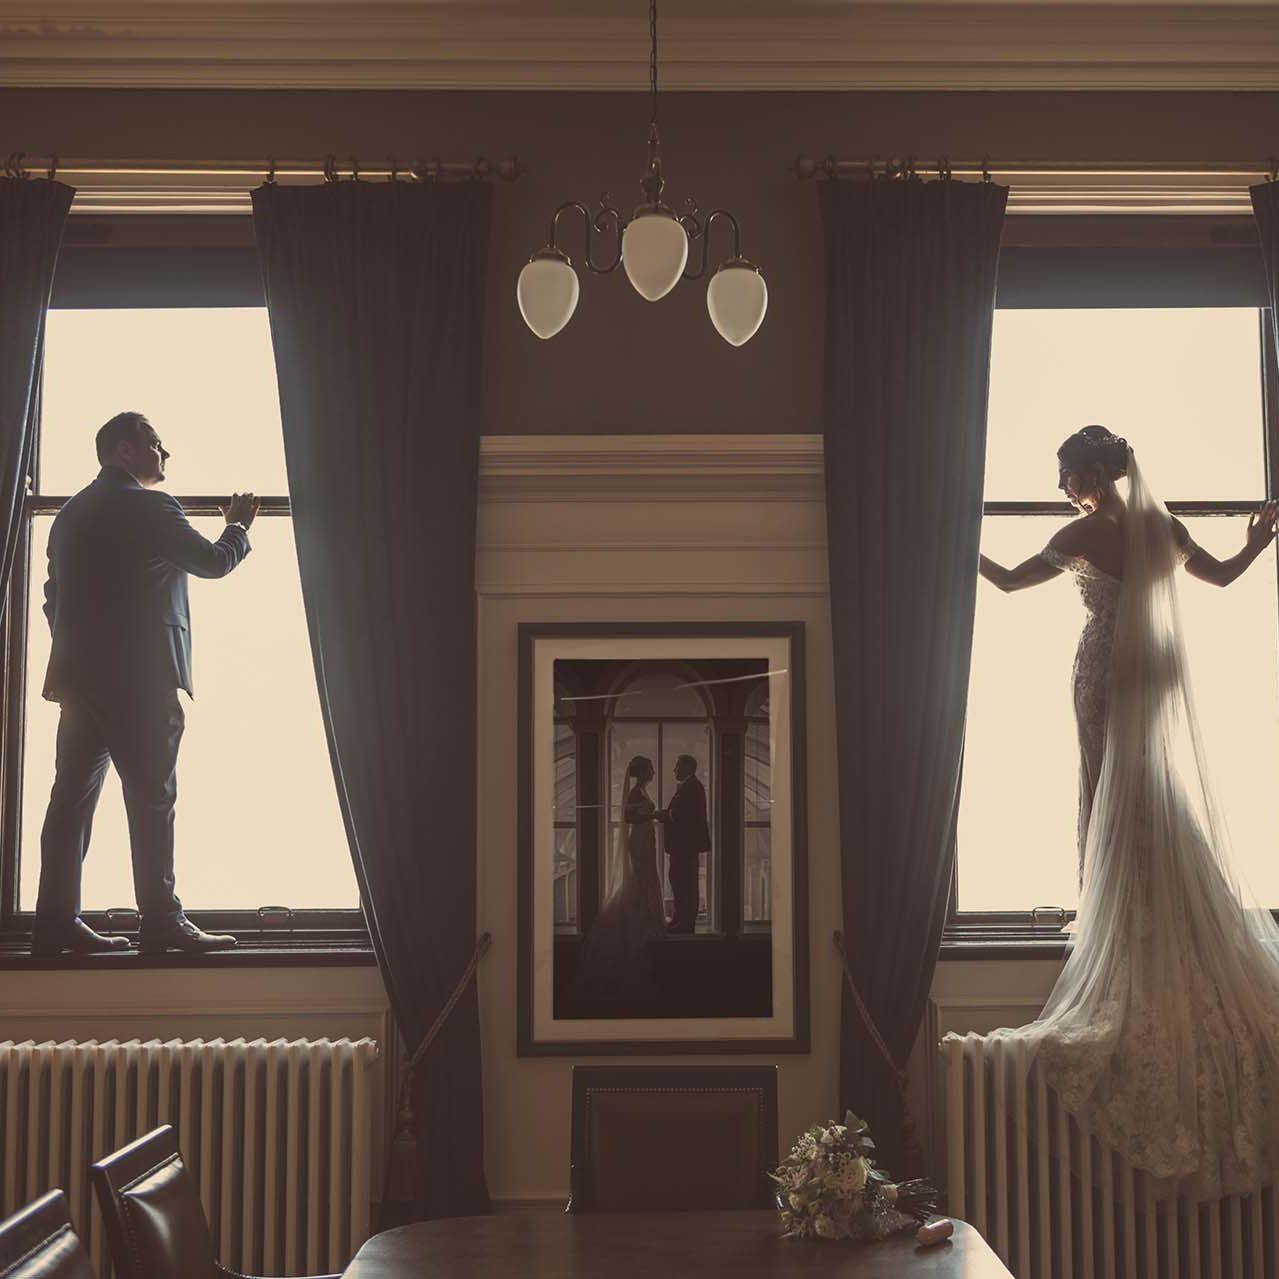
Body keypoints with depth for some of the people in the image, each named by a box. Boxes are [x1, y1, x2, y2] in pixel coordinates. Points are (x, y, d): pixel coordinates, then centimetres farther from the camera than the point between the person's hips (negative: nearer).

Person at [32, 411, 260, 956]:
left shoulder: (71, 512, 18)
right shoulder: (150, 507, -7)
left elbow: (54, 595, 20)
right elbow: (213, 561, 0)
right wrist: (239, 527, 18)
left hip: (78, 676, 8)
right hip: (138, 676, -8)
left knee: (73, 794, 5)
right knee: (151, 797, -6)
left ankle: (57, 921, 5)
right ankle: (161, 921, -5)